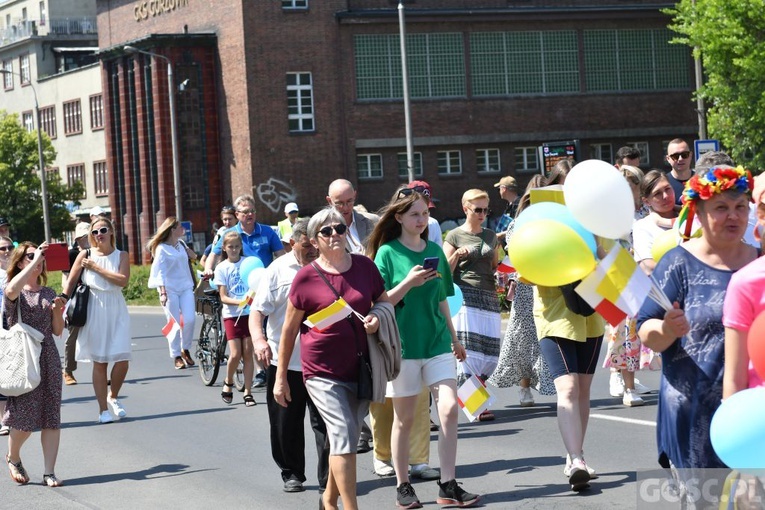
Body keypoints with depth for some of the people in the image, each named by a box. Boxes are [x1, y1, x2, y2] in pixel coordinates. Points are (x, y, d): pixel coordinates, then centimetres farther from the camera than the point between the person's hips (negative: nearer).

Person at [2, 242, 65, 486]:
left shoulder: (48, 293, 14)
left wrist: (57, 311, -3)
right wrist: (35, 260, -24)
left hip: (48, 358, 4)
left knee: (51, 417, -1)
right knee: (24, 419, -5)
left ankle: (49, 472, 4)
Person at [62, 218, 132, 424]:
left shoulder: (121, 256, 3)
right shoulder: (85, 255, 1)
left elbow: (123, 280, -13)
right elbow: (70, 283, 6)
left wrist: (96, 267, -12)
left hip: (116, 311, 1)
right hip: (94, 312, -1)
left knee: (122, 360, -6)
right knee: (99, 362, 2)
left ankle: (113, 397, 21)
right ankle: (103, 410, 12)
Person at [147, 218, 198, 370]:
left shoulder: (181, 244, 12)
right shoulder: (161, 248, -5)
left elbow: (193, 257, 29)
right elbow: (160, 271, -11)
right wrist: (163, 292, -21)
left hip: (186, 287, 5)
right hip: (169, 289, -5)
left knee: (189, 320, -9)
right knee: (174, 323, -5)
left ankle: (185, 350, 11)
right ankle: (176, 356, 4)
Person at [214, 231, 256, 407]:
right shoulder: (222, 268, 0)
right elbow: (223, 297, -4)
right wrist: (240, 302, -22)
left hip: (249, 313, 1)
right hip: (231, 314, -1)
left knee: (248, 353, 0)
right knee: (235, 354, -8)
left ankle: (247, 392, 6)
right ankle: (228, 383, 17)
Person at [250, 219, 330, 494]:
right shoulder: (278, 270, 0)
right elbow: (257, 309, -4)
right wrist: (258, 338, -22)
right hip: (283, 361, 0)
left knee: (324, 422, -2)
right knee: (286, 424, 9)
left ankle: (328, 479, 1)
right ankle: (292, 474, 23)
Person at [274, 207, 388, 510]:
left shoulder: (365, 267, 4)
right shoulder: (306, 277, -5)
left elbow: (386, 304, 19)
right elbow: (289, 329, 2)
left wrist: (377, 320, -5)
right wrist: (281, 377, 3)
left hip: (361, 368, 4)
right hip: (323, 371, -4)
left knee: (345, 439, 12)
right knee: (342, 433, -16)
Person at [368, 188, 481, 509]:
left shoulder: (434, 251, 9)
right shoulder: (387, 253, -4)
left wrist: (454, 338, 20)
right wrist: (409, 282, -22)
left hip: (437, 342, 4)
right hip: (402, 345, -3)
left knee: (449, 409, -8)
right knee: (404, 419, 4)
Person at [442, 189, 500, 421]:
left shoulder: (490, 236, 19)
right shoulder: (455, 236, 5)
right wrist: (456, 256, -14)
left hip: (489, 298, 5)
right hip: (466, 298, -5)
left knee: (490, 351, -2)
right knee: (469, 349, -12)